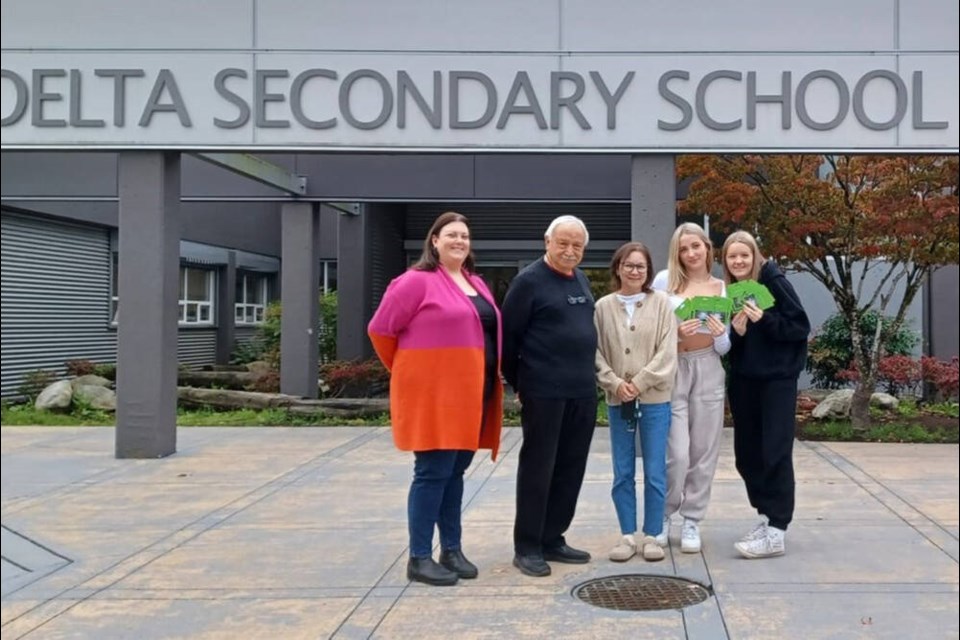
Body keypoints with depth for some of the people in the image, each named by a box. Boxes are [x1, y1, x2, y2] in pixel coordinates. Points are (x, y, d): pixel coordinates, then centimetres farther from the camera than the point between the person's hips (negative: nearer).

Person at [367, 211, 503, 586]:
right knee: (433, 473, -5)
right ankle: (419, 558, 4)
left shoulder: (476, 284, 14)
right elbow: (380, 330, -6)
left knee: (455, 471, 13)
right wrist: (406, 372, 3)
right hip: (432, 394, -7)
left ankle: (452, 550, 22)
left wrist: (489, 382, 13)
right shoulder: (417, 281, -9)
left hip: (470, 392, 7)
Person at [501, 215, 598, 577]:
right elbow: (508, 334, -7)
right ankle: (526, 547, 8)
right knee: (537, 468, -1)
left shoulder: (581, 280, 14)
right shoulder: (530, 280, -7)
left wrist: (588, 373, 18)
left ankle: (552, 539, 20)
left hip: (583, 391, 7)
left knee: (571, 469, 10)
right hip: (544, 391, -7)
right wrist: (517, 383, -3)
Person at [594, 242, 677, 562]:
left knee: (655, 472, 4)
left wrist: (639, 383, -13)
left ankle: (652, 535, 15)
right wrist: (615, 383, -12)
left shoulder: (661, 303, -1)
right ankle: (628, 535, 17)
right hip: (618, 401, 2)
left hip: (655, 399, -1)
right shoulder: (603, 306, 3)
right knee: (622, 473, 7)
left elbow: (667, 352, -6)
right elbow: (596, 351, 1)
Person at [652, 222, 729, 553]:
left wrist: (721, 334, -14)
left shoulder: (722, 288, 7)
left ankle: (692, 521, 17)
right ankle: (663, 515, 16)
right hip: (673, 371, -2)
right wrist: (676, 333, -16)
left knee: (703, 451, 4)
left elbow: (724, 349, 8)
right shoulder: (667, 283, 2)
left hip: (708, 372, 2)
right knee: (676, 454, -6)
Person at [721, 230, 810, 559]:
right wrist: (736, 331, -11)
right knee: (746, 454, 8)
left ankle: (776, 532, -6)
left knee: (775, 453, -8)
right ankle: (766, 516, 24)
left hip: (777, 379, -6)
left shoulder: (773, 281, -7)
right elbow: (730, 345, 10)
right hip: (743, 381, 6)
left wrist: (765, 319, -22)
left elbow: (801, 326, -10)